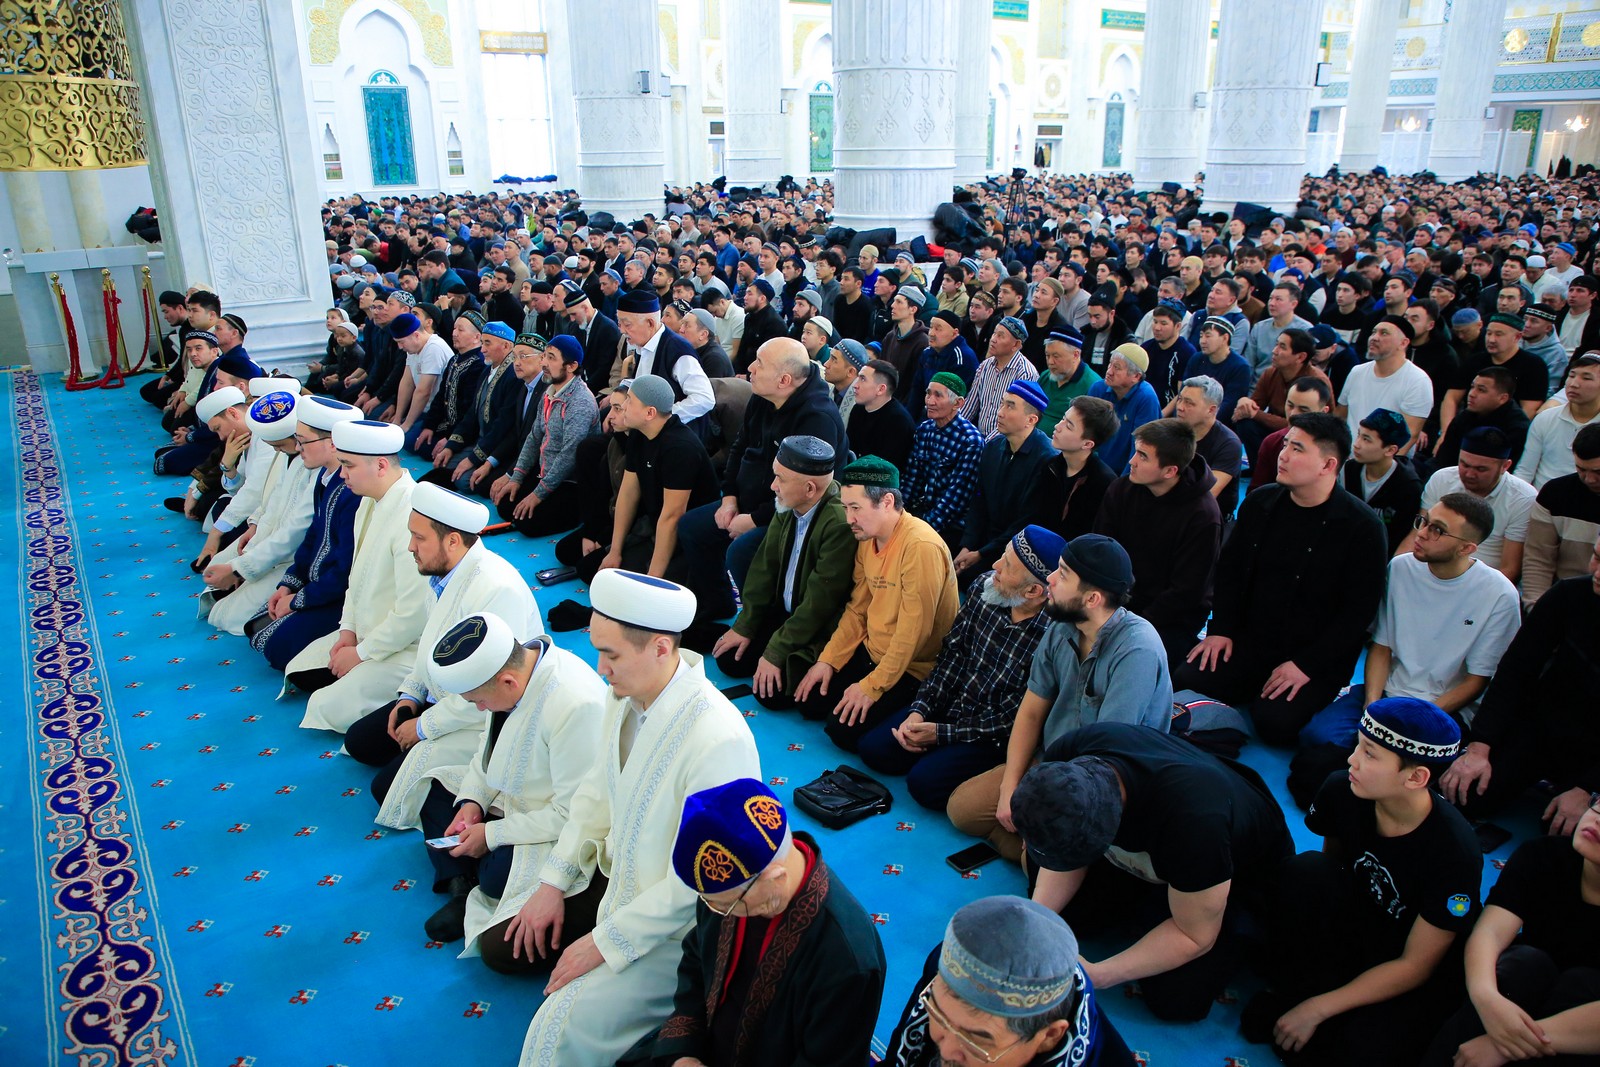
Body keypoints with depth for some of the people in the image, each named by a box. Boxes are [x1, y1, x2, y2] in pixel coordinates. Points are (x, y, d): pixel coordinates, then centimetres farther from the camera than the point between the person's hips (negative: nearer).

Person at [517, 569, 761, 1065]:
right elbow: (598, 788, 7)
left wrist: (605, 941, -17)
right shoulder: (628, 693, -10)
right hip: (625, 883, 8)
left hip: (678, 927, -8)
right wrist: (553, 883, 5)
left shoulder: (718, 741, -34)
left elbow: (696, 884, -25)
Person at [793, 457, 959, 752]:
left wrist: (872, 686, -23)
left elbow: (913, 631, -27)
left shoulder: (921, 547, -27)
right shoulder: (866, 539, 1)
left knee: (844, 728, -16)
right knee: (809, 701, 3)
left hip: (911, 667, -8)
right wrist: (828, 660, -1)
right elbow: (857, 609, 8)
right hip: (870, 650, 8)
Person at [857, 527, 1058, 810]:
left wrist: (942, 733, -16)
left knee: (925, 781, -22)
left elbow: (1015, 721, -20)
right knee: (872, 748, -1)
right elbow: (951, 654, 1)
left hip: (996, 738, -6)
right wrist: (919, 711, -9)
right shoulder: (984, 587, -10)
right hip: (950, 706, 6)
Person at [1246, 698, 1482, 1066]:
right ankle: (1290, 992, -9)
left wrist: (1317, 1009, -19)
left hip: (1417, 979, -4)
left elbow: (1415, 966, -19)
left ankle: (1309, 1002, 0)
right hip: (1354, 923, 4)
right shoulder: (1341, 791, -17)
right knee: (1304, 870, -27)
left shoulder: (1455, 852, -27)